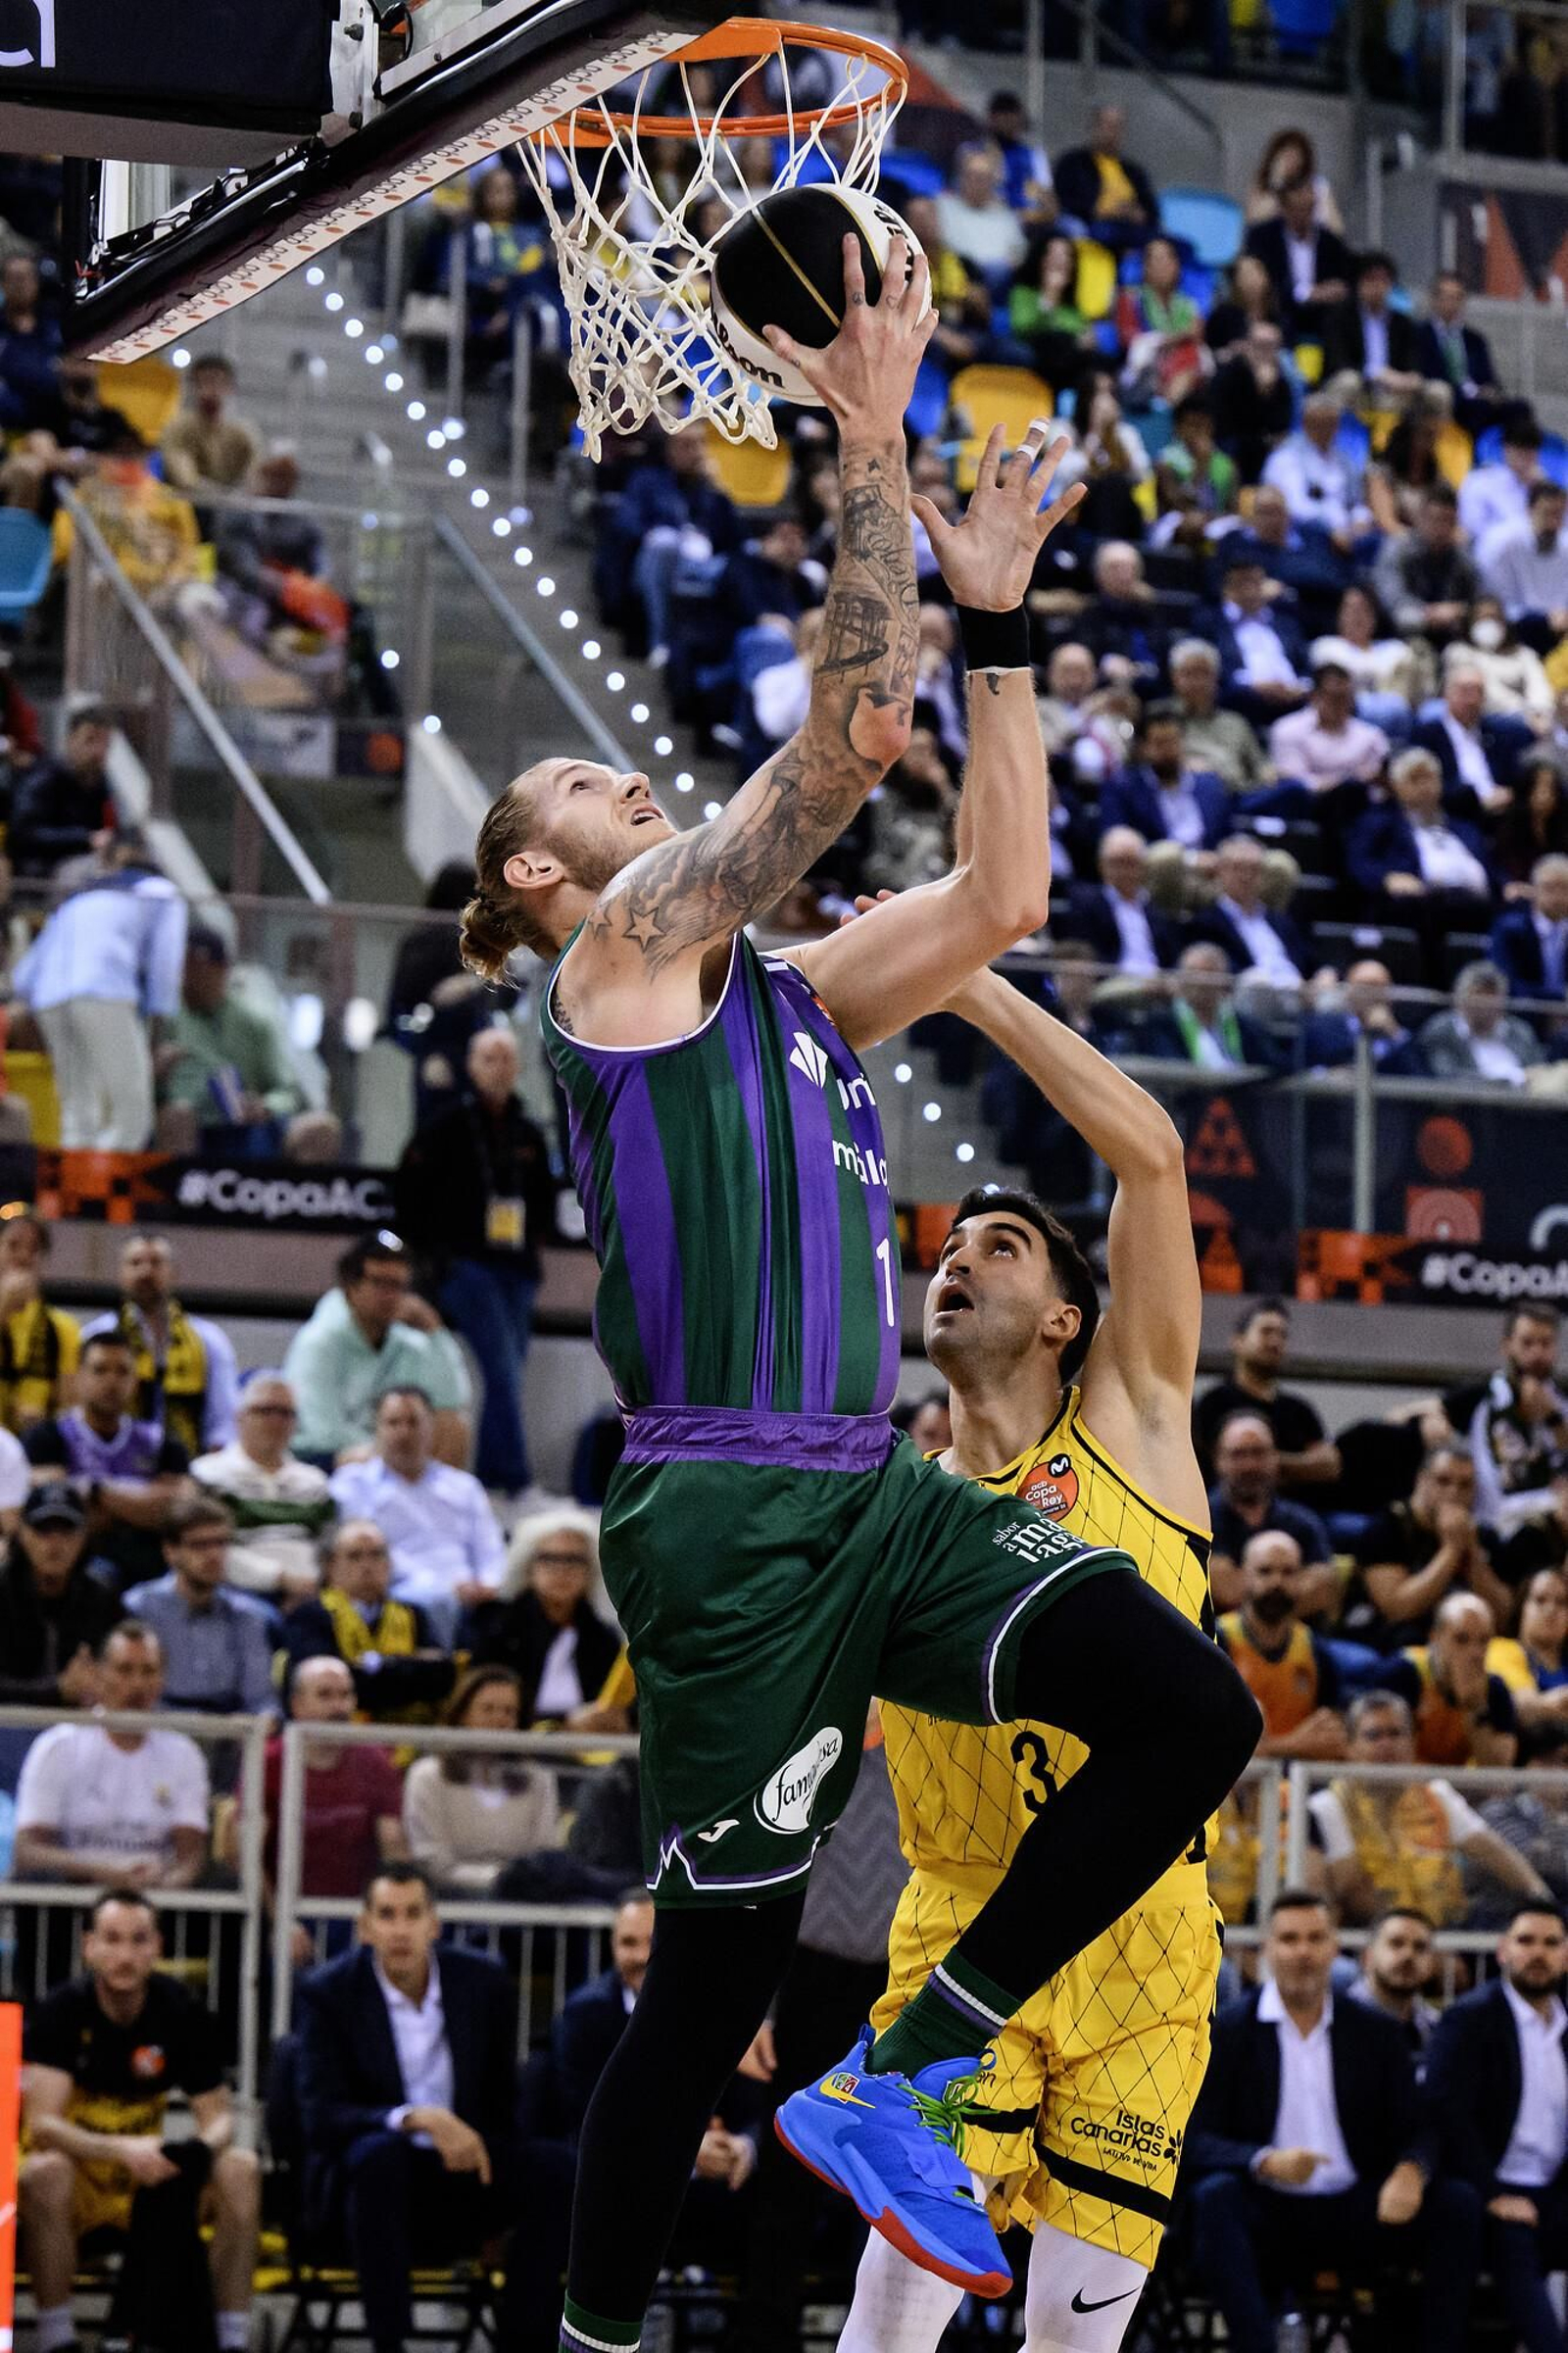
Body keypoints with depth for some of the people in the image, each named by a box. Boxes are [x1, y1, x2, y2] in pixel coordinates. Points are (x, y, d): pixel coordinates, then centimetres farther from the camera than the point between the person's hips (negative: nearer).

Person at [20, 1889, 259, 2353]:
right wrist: (124, 2150, -41)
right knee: (44, 2172, -38)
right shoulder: (60, 2011, -16)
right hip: (75, 2180, -3)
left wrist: (202, 2149, -29)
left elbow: (218, 2115, -4)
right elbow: (42, 2124, -24)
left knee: (241, 2168, -21)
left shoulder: (184, 2013, -6)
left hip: (146, 2178, 4)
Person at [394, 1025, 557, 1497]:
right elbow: (408, 1190, 0)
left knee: (505, 1378, 5)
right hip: (465, 1264, -6)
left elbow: (545, 1198, 27)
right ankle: (516, 1483, -24)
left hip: (517, 1271, 6)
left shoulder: (529, 1136, 15)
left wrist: (535, 1238, 11)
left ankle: (488, 1480, 12)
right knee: (504, 1370, -17)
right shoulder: (447, 1127, -1)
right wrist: (430, 1252, -3)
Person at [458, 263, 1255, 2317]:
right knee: (721, 1961, -2)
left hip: (874, 1492, 7)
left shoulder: (778, 988, 21)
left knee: (1191, 1712, -11)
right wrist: (871, 437, -7)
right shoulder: (629, 939, -1)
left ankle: (900, 2078, -1)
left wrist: (997, 623, 16)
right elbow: (855, 733, -10)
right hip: (732, 1510, -7)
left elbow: (998, 892, 18)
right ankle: (599, 2336, 13)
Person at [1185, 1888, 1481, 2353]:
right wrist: (1266, 2162, -28)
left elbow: (1416, 2131, 6)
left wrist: (1411, 2171, -20)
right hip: (1268, 2214, -3)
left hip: (1355, 2211, 3)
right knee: (1215, 2196, -34)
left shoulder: (1376, 2034, 11)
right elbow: (1199, 2142, -6)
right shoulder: (1228, 2031, 2)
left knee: (1458, 2204, -19)